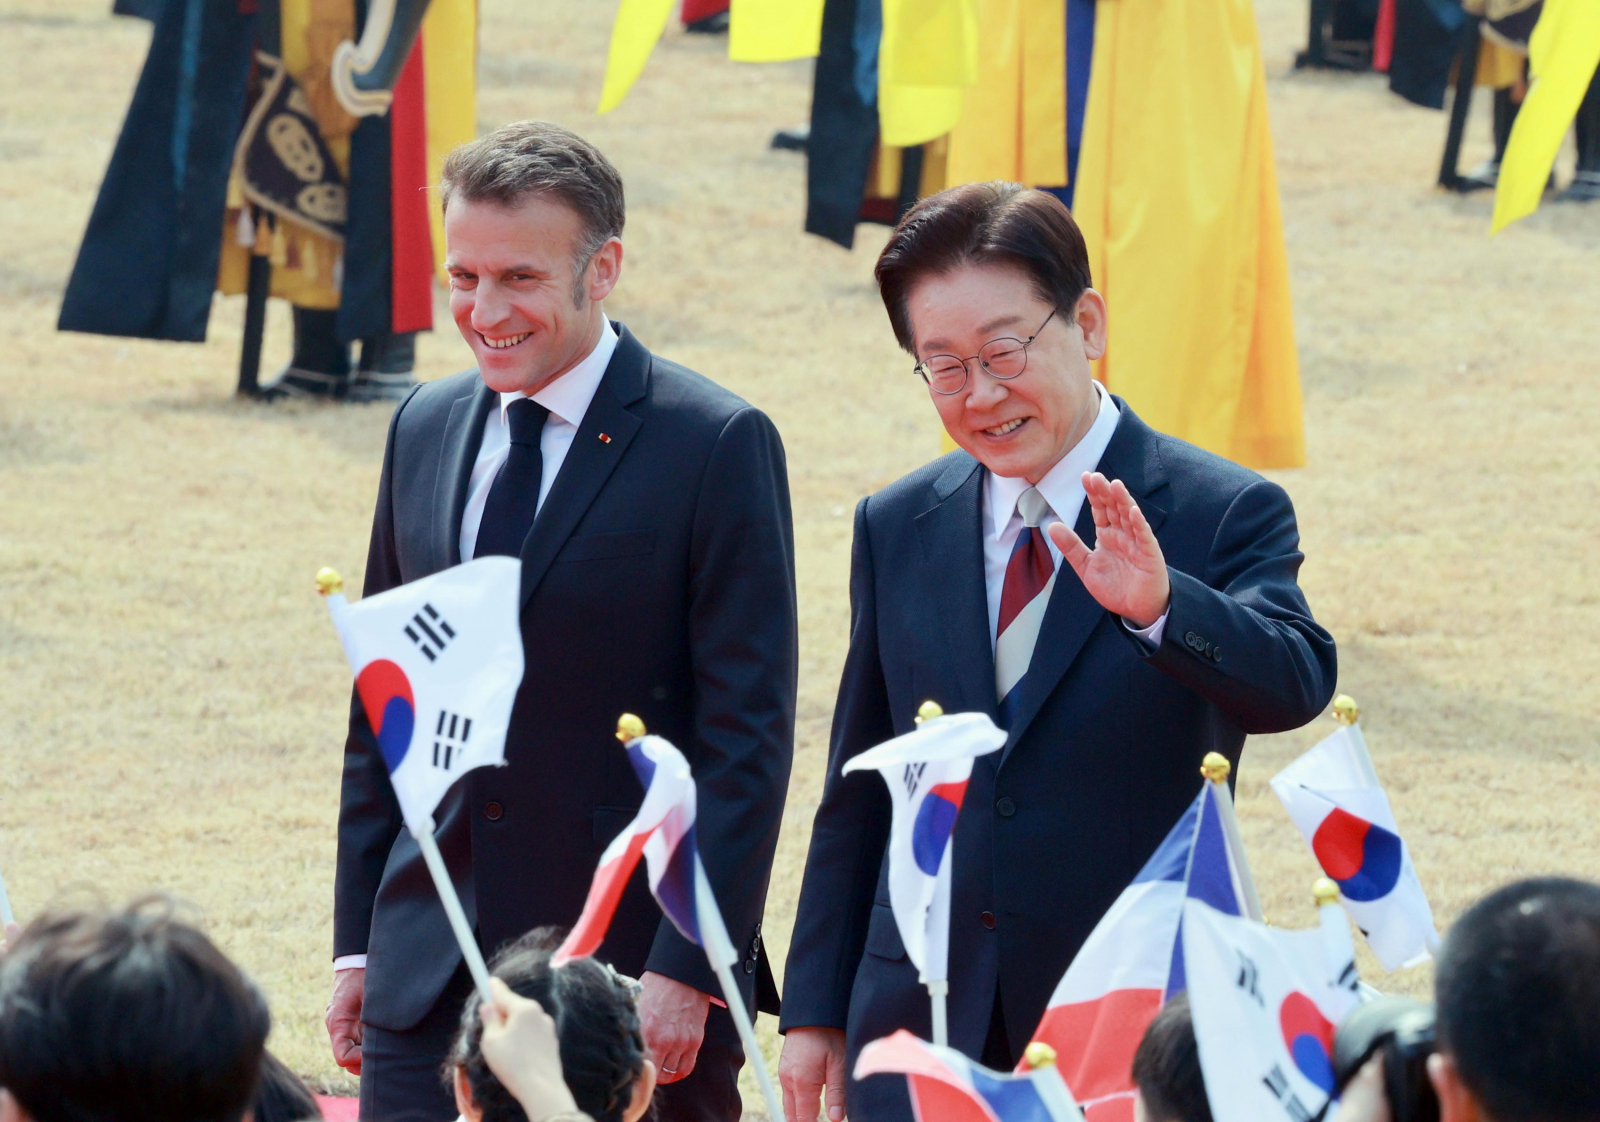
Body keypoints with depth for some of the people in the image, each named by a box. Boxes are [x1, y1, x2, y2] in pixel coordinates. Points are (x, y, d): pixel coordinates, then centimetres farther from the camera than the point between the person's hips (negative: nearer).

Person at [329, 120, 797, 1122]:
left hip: (630, 979, -5)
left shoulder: (718, 447, -7)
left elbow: (748, 737, -10)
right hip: (429, 981, 5)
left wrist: (687, 970, -15)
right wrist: (357, 944, 13)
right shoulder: (425, 430, 11)